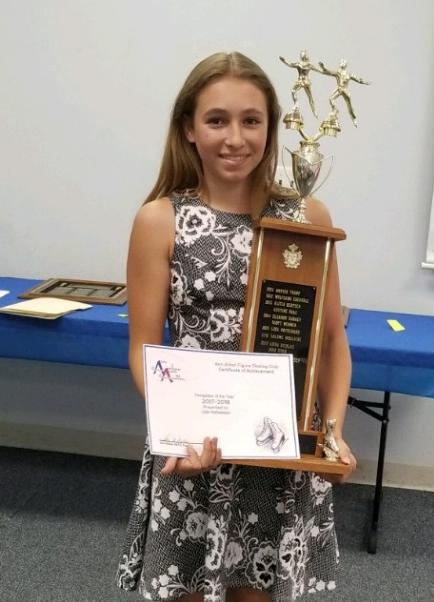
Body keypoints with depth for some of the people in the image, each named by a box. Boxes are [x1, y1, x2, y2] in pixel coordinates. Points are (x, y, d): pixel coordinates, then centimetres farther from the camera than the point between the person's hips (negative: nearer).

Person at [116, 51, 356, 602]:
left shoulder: (308, 217, -3)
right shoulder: (159, 220, -7)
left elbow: (332, 338, 3)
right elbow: (144, 349, -5)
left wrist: (333, 428, -9)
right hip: (194, 446, -1)